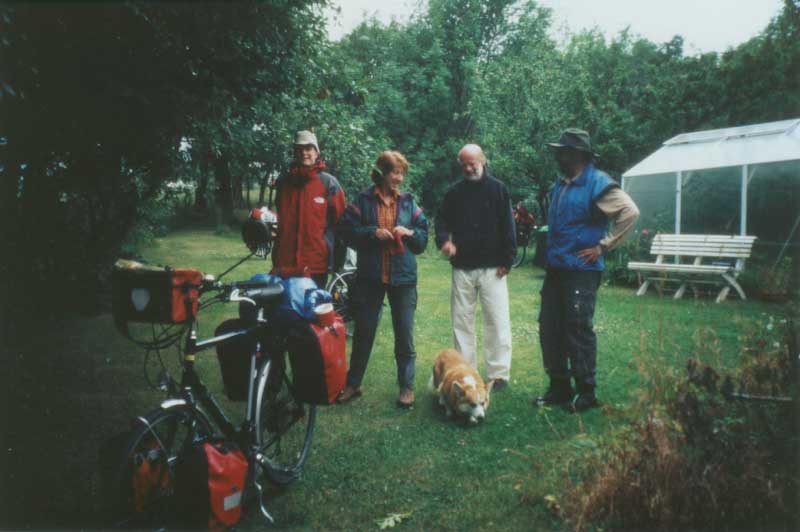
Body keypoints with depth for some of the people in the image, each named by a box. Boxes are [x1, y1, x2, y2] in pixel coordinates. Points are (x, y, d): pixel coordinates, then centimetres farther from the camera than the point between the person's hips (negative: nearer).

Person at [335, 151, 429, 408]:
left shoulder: (408, 202, 6)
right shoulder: (364, 200, 0)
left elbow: (424, 234, 9)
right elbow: (346, 230, -3)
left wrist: (409, 232, -11)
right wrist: (373, 232, -15)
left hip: (403, 276, 1)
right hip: (370, 277, -1)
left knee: (405, 335, 5)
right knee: (363, 333, 11)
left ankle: (407, 386, 18)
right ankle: (353, 383, 25)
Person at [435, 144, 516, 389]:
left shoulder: (498, 189, 1)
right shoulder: (454, 192, 10)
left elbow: (507, 226, -1)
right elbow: (442, 219, 13)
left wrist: (507, 260, -6)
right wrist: (443, 239, -8)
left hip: (492, 268, -3)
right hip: (462, 268, 3)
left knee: (497, 320, -1)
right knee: (461, 321, 7)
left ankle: (498, 373, 8)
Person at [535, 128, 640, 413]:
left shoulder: (597, 184, -11)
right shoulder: (560, 184, 15)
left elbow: (630, 212, -20)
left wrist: (603, 247, -17)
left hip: (581, 270, -8)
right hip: (555, 269, 8)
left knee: (579, 330, -2)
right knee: (549, 328, 10)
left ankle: (586, 392, 12)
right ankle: (559, 387, 22)